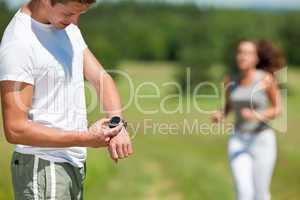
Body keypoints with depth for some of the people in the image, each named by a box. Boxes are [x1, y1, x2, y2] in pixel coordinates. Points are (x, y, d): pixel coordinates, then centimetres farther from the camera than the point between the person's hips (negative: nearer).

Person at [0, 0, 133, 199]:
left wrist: (117, 125, -13)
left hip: (75, 164, 8)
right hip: (42, 167, -8)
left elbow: (102, 79, 7)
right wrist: (85, 139, -20)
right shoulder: (18, 43, -20)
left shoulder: (68, 27, 8)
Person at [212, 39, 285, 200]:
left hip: (262, 141, -2)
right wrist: (220, 115, -7)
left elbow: (278, 110, -3)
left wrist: (257, 115, -23)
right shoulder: (230, 80, 1)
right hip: (239, 141, 3)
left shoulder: (266, 78, -10)